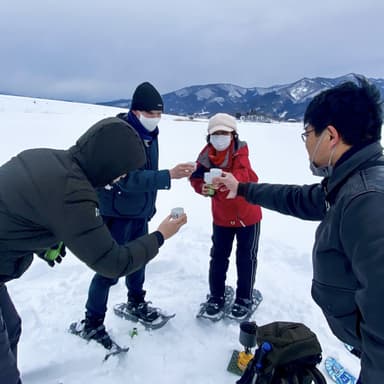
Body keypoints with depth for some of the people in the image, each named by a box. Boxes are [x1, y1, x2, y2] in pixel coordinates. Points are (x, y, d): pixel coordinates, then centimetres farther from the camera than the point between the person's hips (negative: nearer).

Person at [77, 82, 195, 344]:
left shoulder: (150, 134, 4)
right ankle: (92, 322, 18)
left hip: (140, 212, 8)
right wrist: (169, 176, -36)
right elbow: (128, 178, -31)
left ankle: (136, 304, 41)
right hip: (117, 213, -8)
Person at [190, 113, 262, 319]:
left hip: (247, 215, -2)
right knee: (218, 256, 10)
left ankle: (244, 297, 28)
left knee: (246, 257, 9)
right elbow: (197, 179, -6)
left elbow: (248, 177, -33)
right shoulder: (206, 156, -9)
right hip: (221, 216, 3)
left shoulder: (240, 153, -18)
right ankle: (216, 296, 29)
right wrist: (204, 188, -30)